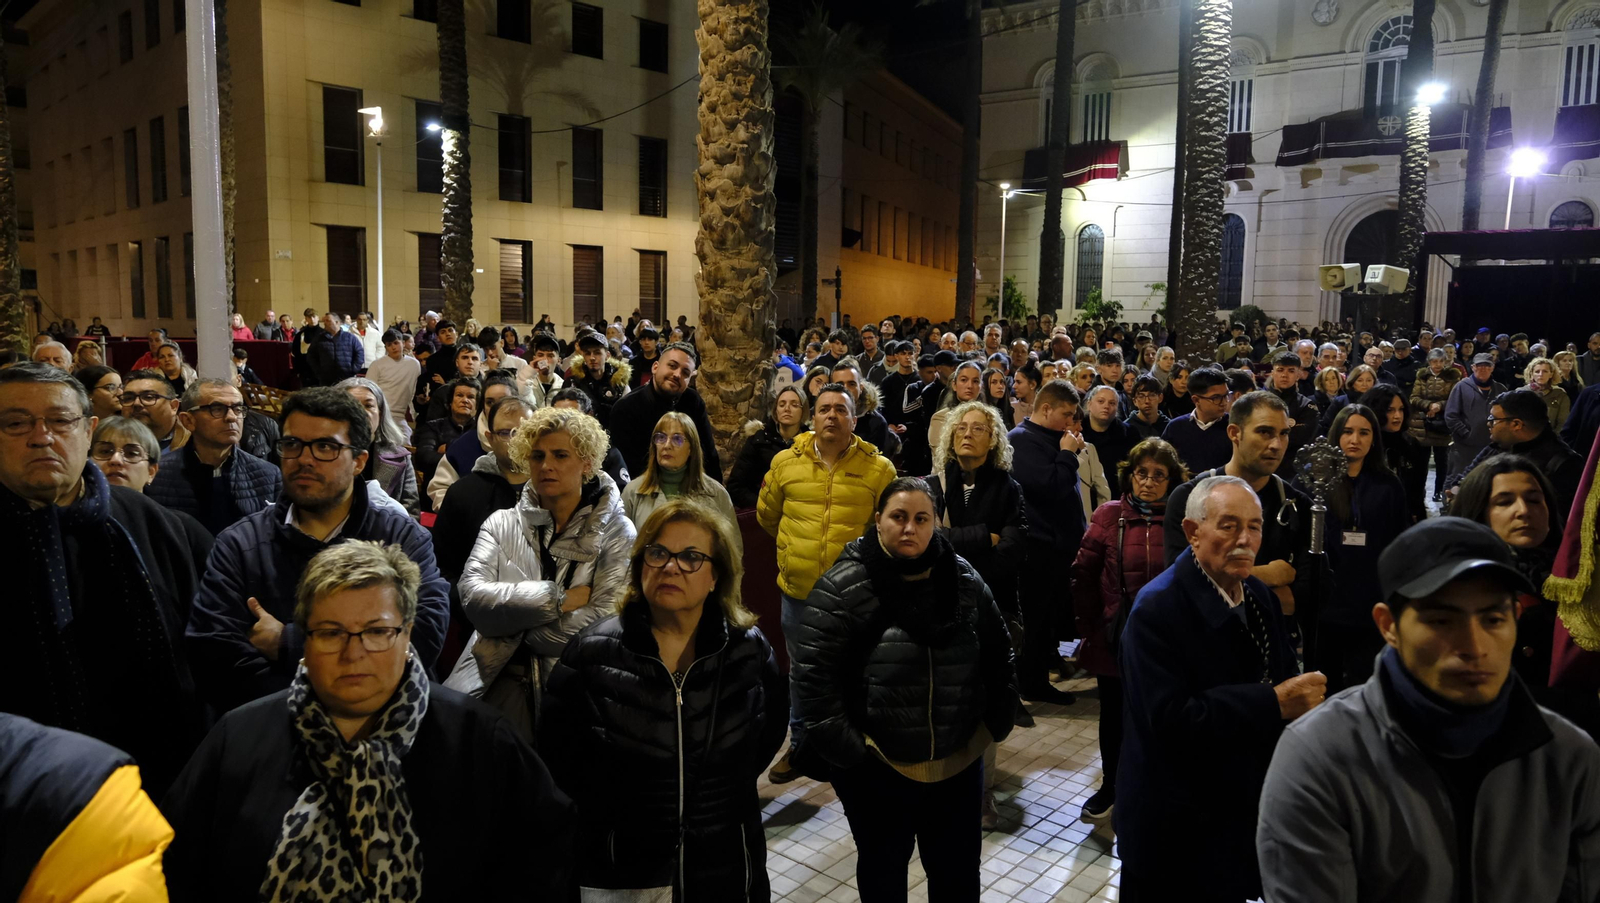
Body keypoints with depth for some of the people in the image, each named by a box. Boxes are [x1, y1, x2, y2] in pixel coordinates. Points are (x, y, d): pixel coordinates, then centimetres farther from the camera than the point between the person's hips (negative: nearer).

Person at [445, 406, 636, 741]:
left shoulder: (616, 533, 2)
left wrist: (510, 619, -4)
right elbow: (473, 598, -6)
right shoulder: (502, 524, 9)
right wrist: (558, 599, -10)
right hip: (502, 678, 1)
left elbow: (605, 625, -11)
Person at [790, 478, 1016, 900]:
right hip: (876, 769, -3)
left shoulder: (964, 580, -1)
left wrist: (996, 722, 6)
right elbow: (811, 674, -16)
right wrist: (845, 748, -17)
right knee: (883, 867, 19)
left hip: (958, 761, 4)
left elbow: (999, 656, 11)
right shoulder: (843, 587, -15)